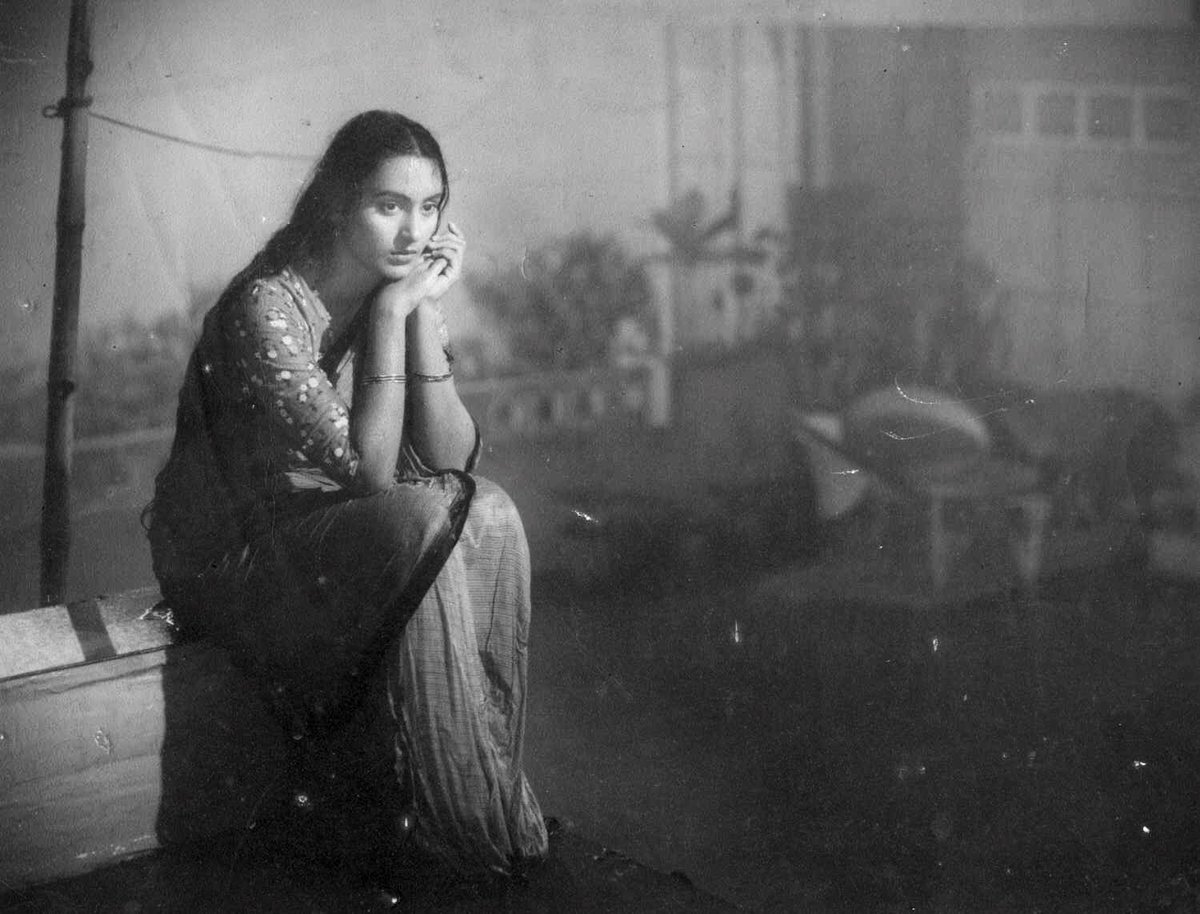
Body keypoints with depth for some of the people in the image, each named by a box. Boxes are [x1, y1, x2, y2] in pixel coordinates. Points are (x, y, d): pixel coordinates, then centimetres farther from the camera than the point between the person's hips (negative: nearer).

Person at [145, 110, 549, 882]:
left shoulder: (403, 293, 1)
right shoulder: (267, 308, -22)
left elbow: (452, 459, -8)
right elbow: (369, 471, -25)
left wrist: (424, 311, -16)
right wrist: (391, 312, -24)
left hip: (348, 542, 7)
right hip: (237, 556, -7)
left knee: (488, 515, -20)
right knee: (428, 522, -30)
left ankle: (501, 785, -14)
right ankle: (472, 829, -22)